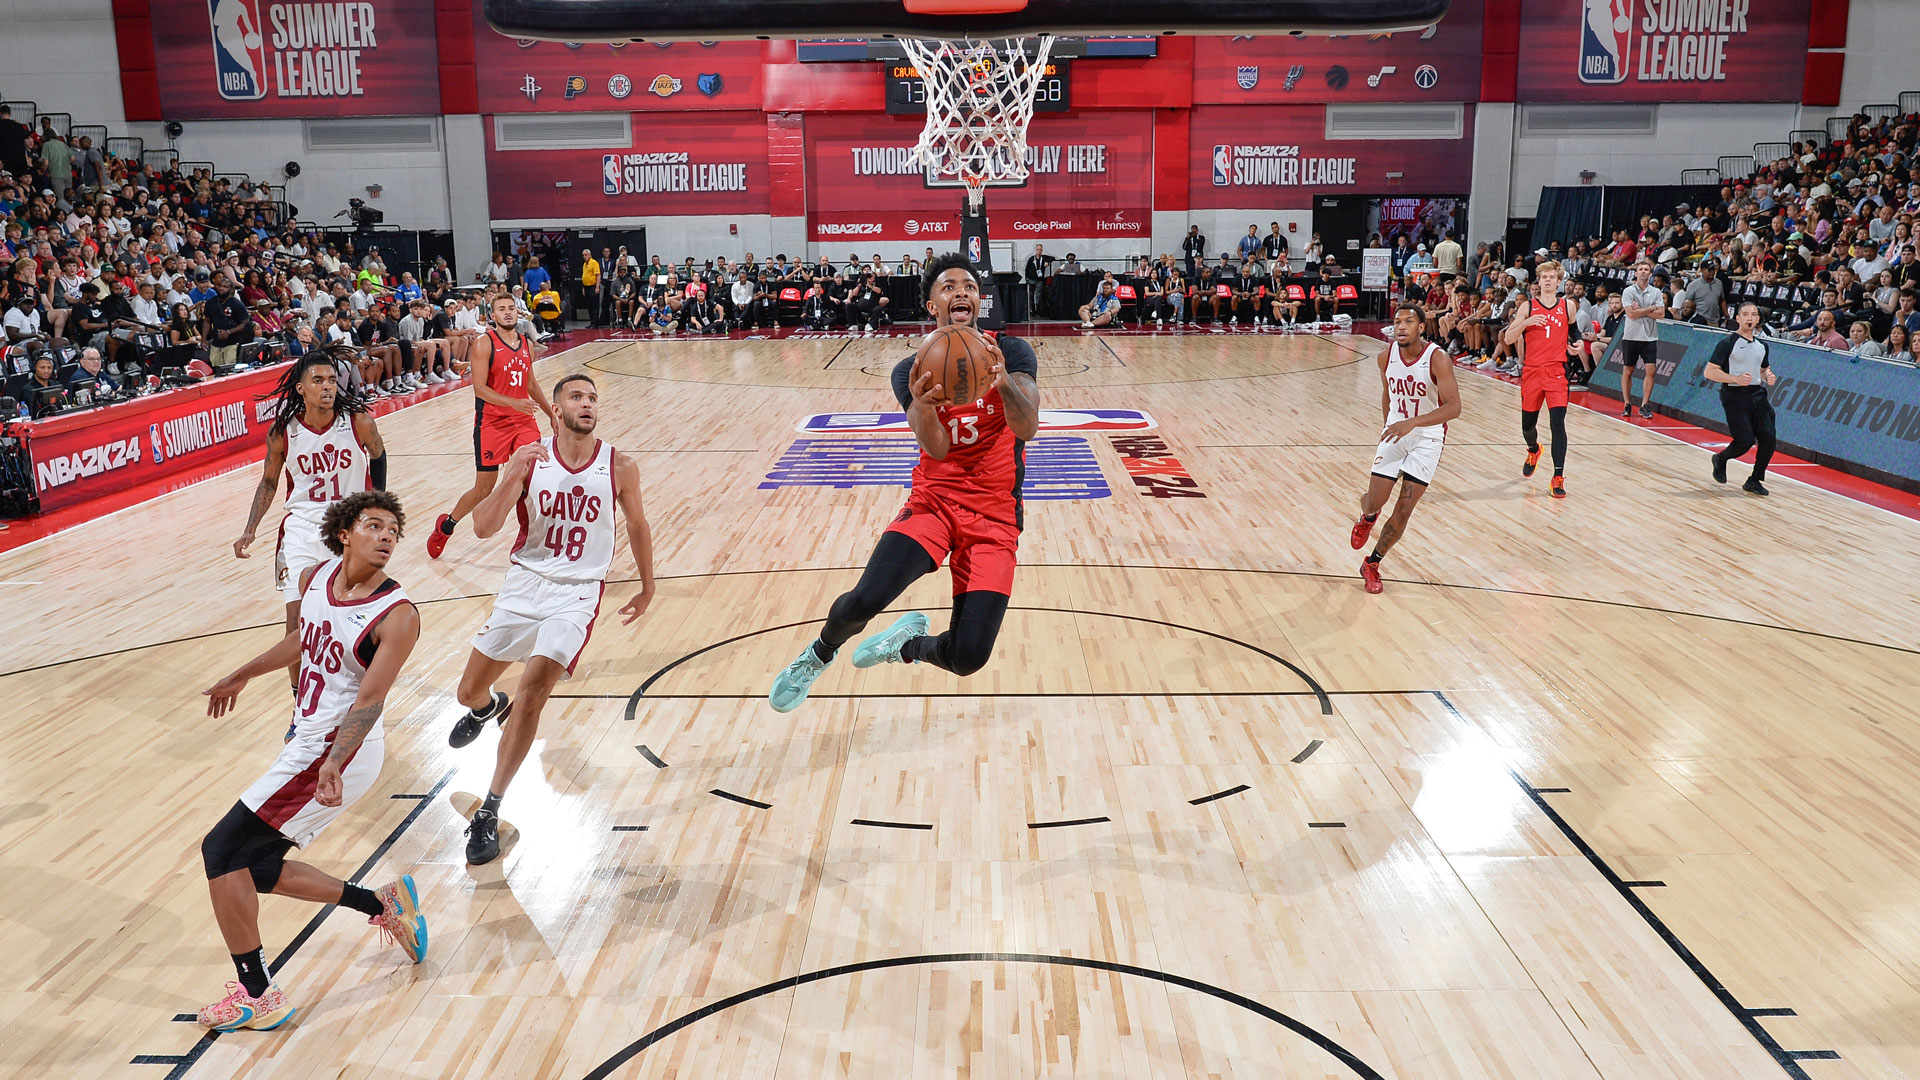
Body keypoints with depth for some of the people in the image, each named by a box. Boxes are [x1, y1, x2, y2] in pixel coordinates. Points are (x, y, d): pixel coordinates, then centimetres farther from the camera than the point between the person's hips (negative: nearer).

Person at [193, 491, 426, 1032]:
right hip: (307, 741, 8)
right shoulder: (315, 577, 2)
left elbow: (370, 700, -26)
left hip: (337, 751, -8)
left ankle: (257, 996, 3)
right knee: (257, 866, 13)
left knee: (223, 849, -6)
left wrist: (332, 763, -40)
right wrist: (239, 678, 34)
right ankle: (384, 904, 23)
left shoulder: (397, 615, -20)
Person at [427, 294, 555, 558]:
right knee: (483, 488, 3)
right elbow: (480, 388, -17)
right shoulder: (484, 343, -10)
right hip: (492, 424, -5)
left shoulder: (527, 344, 9)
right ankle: (445, 527, 27)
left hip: (524, 422, 5)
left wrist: (551, 414, 22)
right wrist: (514, 403, -28)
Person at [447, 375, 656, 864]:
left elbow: (637, 527, 11)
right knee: (470, 691, 13)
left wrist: (647, 589, 18)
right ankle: (488, 708, 54)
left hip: (577, 592, -2)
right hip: (524, 584, 2)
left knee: (532, 689, -20)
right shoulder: (529, 460, -6)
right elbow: (483, 528, -12)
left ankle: (490, 811, -8)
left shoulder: (620, 467, -6)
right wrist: (513, 476, -26)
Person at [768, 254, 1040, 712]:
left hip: (995, 516, 0)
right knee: (867, 598, -26)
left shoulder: (1011, 353, -1)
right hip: (933, 502, 0)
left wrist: (1003, 382, -41)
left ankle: (910, 645, 25)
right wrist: (923, 406, -37)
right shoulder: (911, 372, 2)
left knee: (968, 657, -13)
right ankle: (821, 652, 10)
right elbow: (937, 450, -14)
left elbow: (1027, 428, -20)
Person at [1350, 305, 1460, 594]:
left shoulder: (1437, 359, -20)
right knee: (1375, 501, -4)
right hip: (1395, 431, 3)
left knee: (1404, 511, -5)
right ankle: (1367, 519, 35)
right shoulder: (1386, 357, -6)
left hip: (1428, 437, -3)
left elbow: (1454, 407, -27)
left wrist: (1413, 422, -38)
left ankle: (1372, 565, 13)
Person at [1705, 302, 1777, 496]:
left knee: (1768, 438, -6)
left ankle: (1754, 481, 9)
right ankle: (1720, 459, 20)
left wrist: (1768, 377, 6)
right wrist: (1736, 379, -21)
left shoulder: (1762, 345, 14)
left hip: (1757, 394, 6)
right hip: (1735, 395, -6)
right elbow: (1709, 372, -10)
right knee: (1746, 441, -12)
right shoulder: (1727, 343, -6)